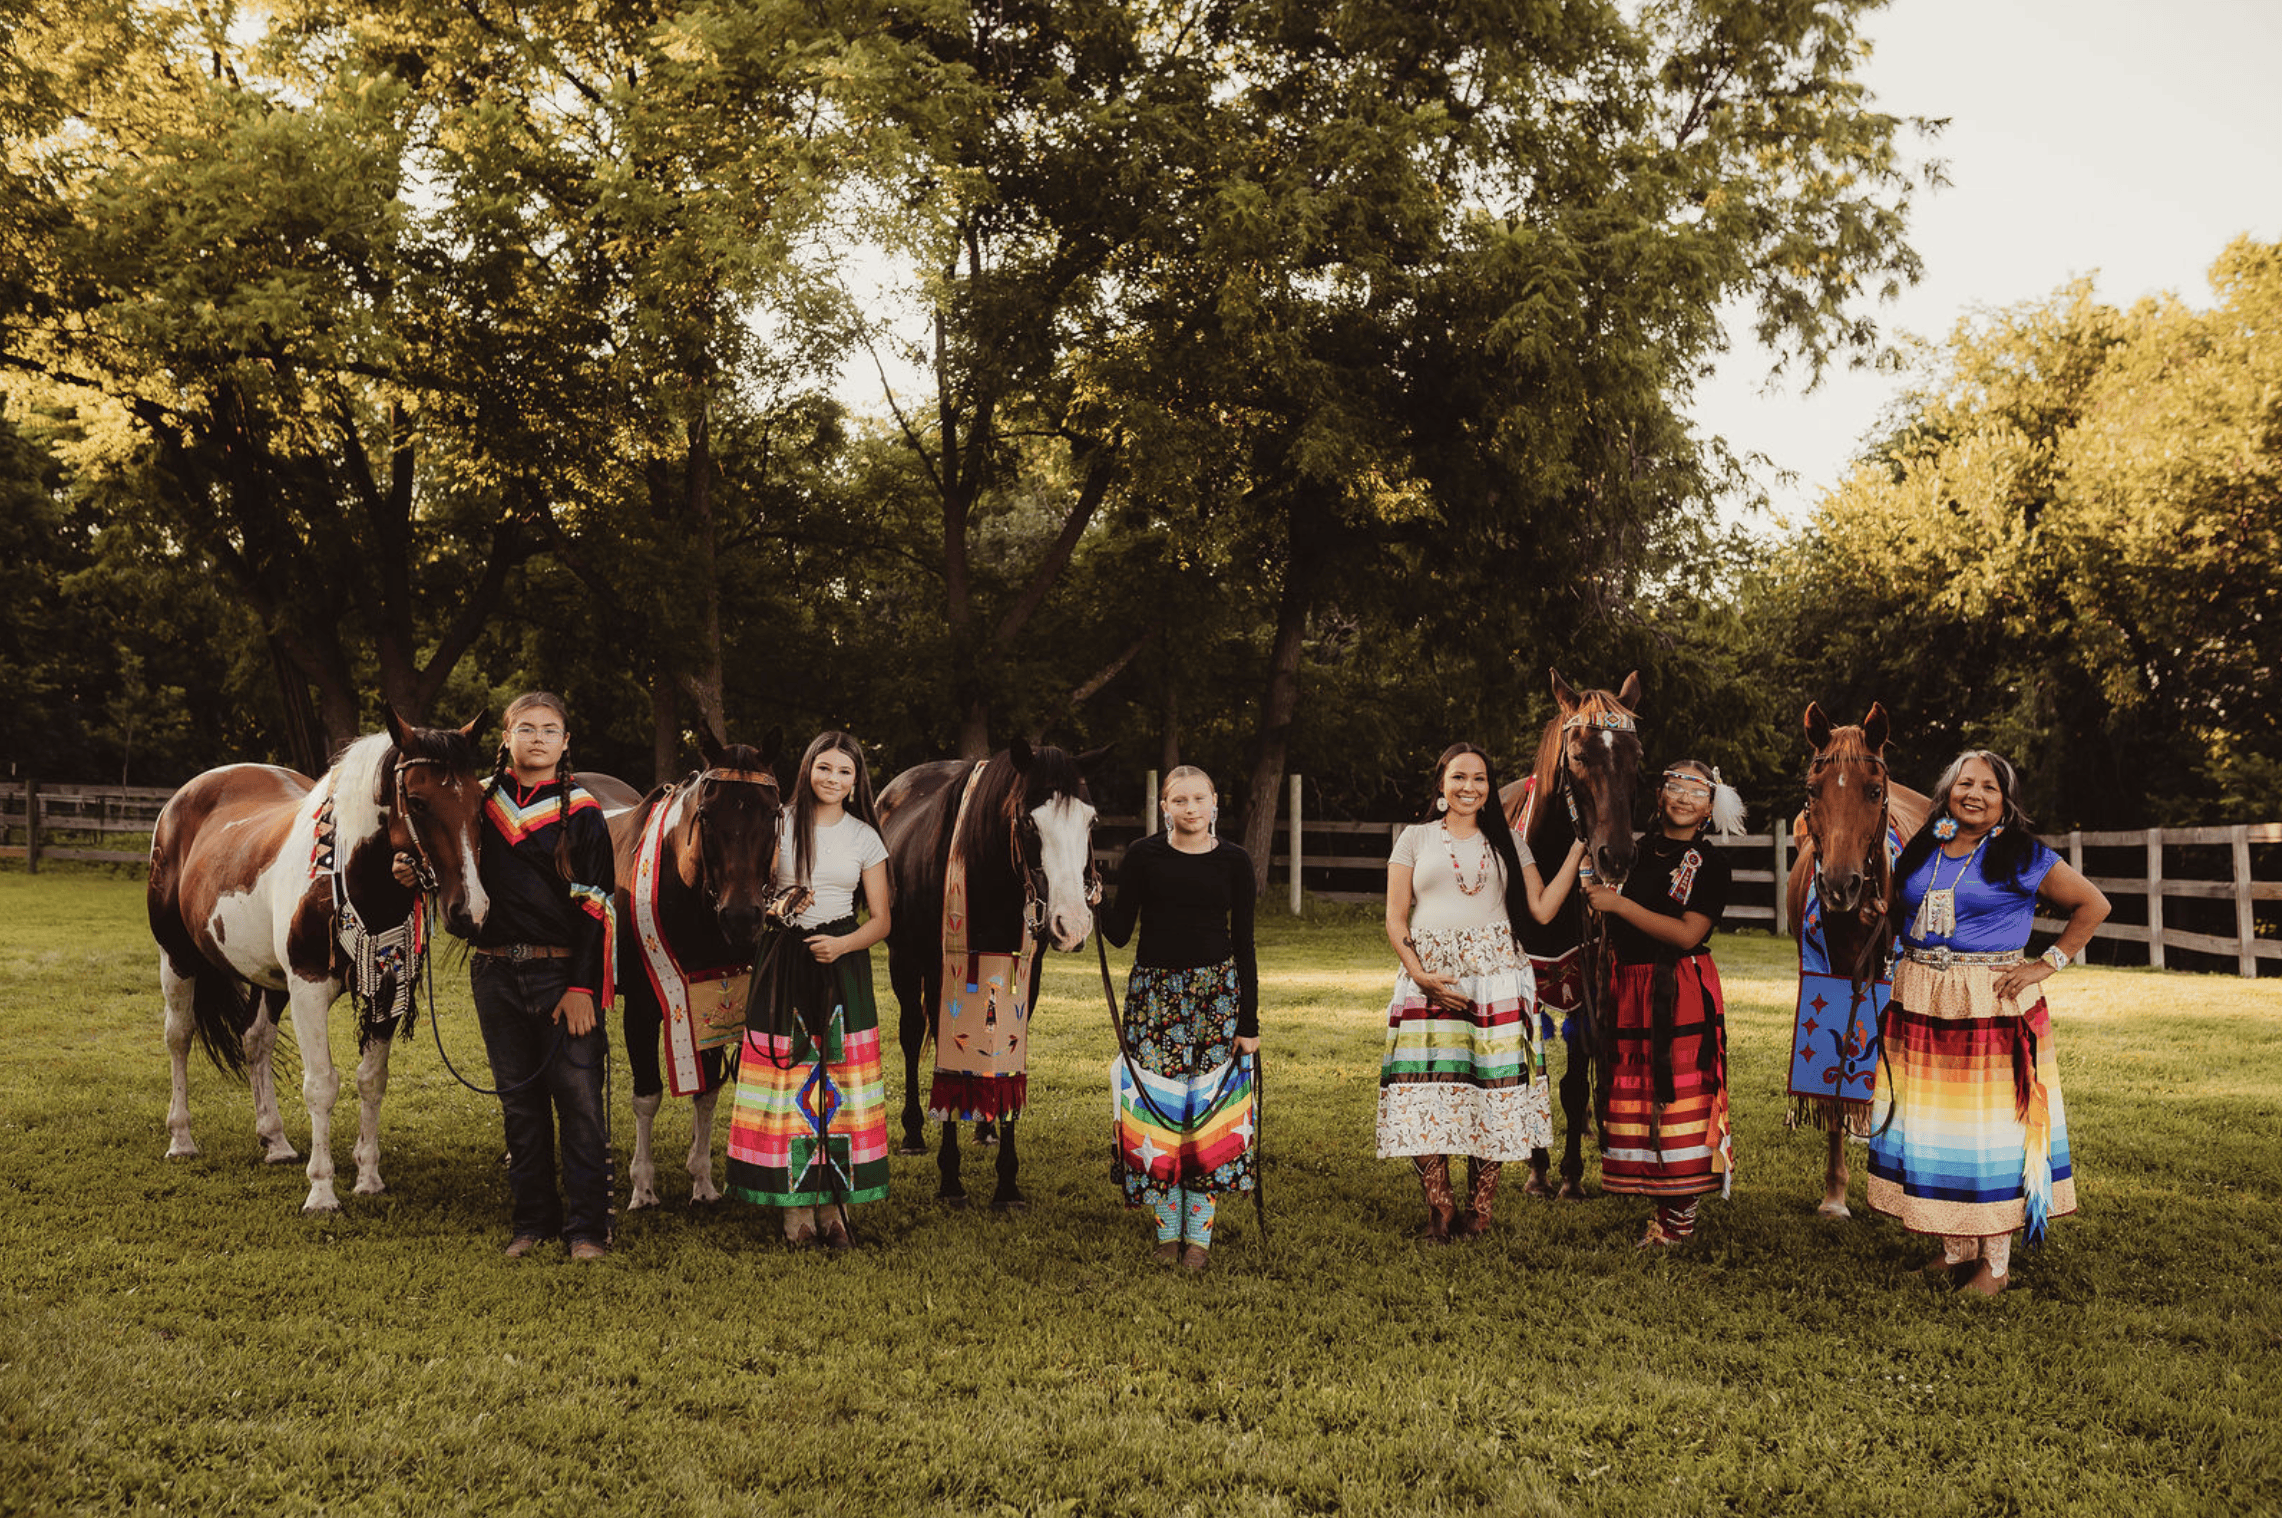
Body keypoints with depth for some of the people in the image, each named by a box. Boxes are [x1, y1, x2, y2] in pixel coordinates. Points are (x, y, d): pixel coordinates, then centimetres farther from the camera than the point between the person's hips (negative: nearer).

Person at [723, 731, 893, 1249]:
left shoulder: (864, 837, 5)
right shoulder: (781, 823, 4)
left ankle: (835, 1206, 7)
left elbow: (880, 920, 6)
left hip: (841, 962, 1)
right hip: (784, 961, 0)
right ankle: (795, 1208, 6)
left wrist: (843, 943, -12)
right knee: (785, 1078, -2)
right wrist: (778, 902, -13)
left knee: (840, 1081, -1)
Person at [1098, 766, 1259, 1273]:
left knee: (1210, 1108, -1)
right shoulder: (1143, 857, 0)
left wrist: (1249, 1021, 0)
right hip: (1155, 991, 0)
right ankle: (1167, 1229, 15)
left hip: (1217, 992, 0)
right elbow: (1119, 932, -1)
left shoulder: (1234, 862, 2)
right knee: (1157, 1107, 1)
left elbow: (1243, 943, 3)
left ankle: (1199, 1233, 10)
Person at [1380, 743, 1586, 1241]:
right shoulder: (1416, 839, 9)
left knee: (1491, 1095, -3)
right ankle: (1439, 1212, 6)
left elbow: (1542, 910, 5)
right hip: (1428, 979, 0)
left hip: (1495, 977, 1)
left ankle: (1479, 1213, 6)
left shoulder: (1507, 842, 13)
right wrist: (1421, 975, -10)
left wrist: (1576, 851, 1)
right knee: (1425, 1094, -6)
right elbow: (1395, 920, 4)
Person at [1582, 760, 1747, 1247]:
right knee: (1634, 1093, 4)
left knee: (1682, 1092, -6)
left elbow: (1687, 934, -15)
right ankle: (1662, 1202, 13)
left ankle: (1681, 1212, 2)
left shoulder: (1711, 862, -3)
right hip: (1631, 986, 5)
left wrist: (1619, 904, -15)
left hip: (1684, 992, -5)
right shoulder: (1637, 851, 13)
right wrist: (1597, 895, 4)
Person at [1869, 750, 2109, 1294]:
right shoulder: (1921, 851, 10)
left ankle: (1995, 1261, 11)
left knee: (1991, 1128, -1)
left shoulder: (2023, 857, -4)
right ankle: (1956, 1248, 21)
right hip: (1920, 1005, 5)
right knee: (1930, 1127, 8)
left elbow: (2093, 905, 0)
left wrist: (2049, 963, -5)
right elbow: (1900, 917, 26)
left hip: (1993, 1009, -5)